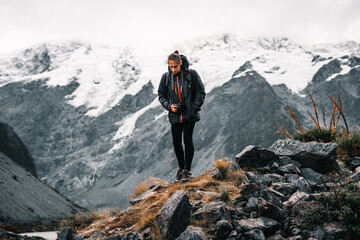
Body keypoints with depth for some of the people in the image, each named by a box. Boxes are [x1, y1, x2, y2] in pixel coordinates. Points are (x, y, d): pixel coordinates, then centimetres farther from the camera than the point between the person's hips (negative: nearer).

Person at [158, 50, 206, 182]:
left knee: (188, 141, -5)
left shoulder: (191, 74, -7)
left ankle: (187, 170, 5)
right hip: (174, 116, 3)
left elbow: (200, 92, 0)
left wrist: (195, 108, -8)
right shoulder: (166, 77, 1)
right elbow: (161, 95, 11)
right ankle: (181, 167, 23)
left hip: (189, 115, -3)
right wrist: (169, 106, -5)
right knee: (176, 142, 6)